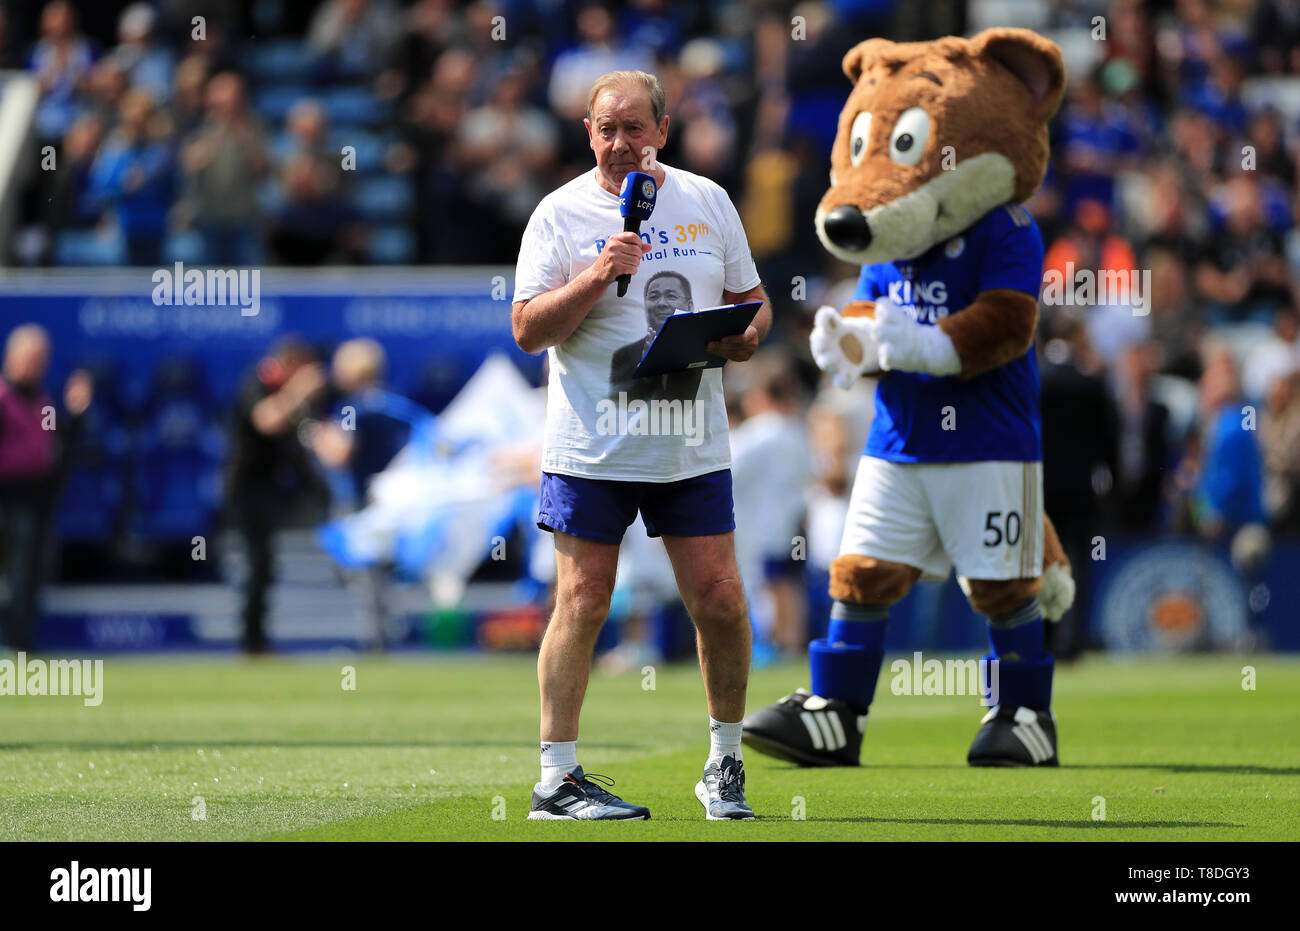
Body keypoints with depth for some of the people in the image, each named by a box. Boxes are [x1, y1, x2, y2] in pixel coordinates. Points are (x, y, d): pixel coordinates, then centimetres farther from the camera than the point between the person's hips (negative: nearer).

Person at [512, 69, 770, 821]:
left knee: (720, 601, 1)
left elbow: (752, 299, 17)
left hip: (692, 442, 3)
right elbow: (528, 329, -7)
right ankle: (557, 780, 1)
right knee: (582, 603, -4)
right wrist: (596, 278, -20)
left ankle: (726, 764, 17)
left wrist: (746, 335, -5)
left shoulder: (707, 202, 9)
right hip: (592, 445, -3)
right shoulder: (562, 213, -2)